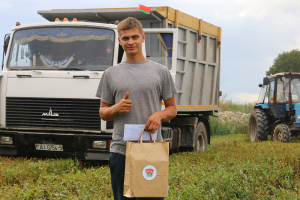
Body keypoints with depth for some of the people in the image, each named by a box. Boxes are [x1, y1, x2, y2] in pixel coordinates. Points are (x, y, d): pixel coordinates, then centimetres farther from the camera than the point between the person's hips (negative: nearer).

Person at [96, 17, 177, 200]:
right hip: (121, 150, 1)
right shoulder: (111, 74, 11)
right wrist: (116, 108, -9)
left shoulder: (161, 72, 8)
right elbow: (103, 113, 13)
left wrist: (160, 115, -11)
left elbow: (172, 108, 11)